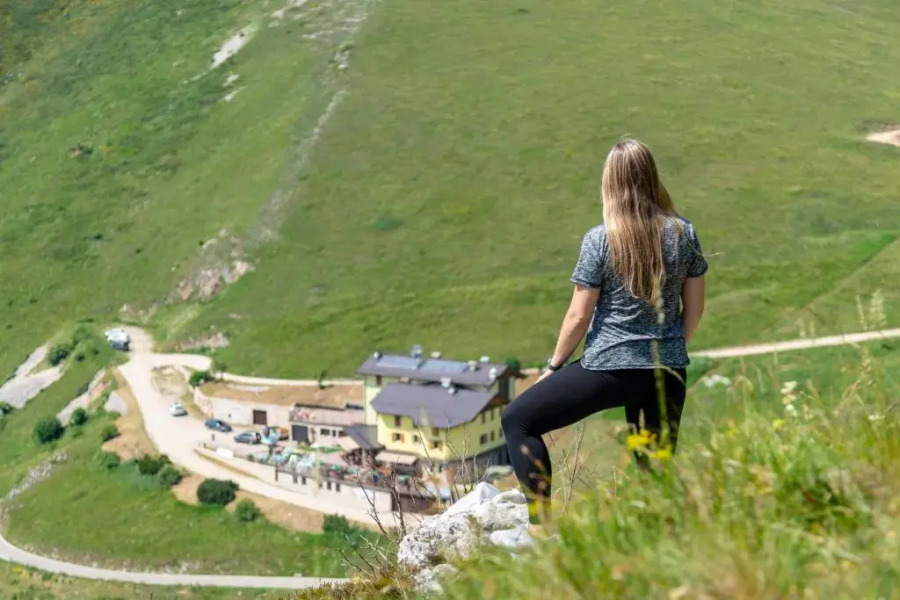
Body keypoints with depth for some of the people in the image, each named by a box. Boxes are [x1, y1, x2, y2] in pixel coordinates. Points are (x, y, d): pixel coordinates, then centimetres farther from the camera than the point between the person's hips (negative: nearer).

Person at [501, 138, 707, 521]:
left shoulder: (599, 240, -11)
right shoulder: (682, 233, 0)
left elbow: (579, 316, -8)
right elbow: (695, 307, 8)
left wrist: (554, 366, 7)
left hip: (609, 367, -5)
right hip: (669, 369, 5)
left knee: (517, 420, 5)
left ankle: (542, 522, -5)